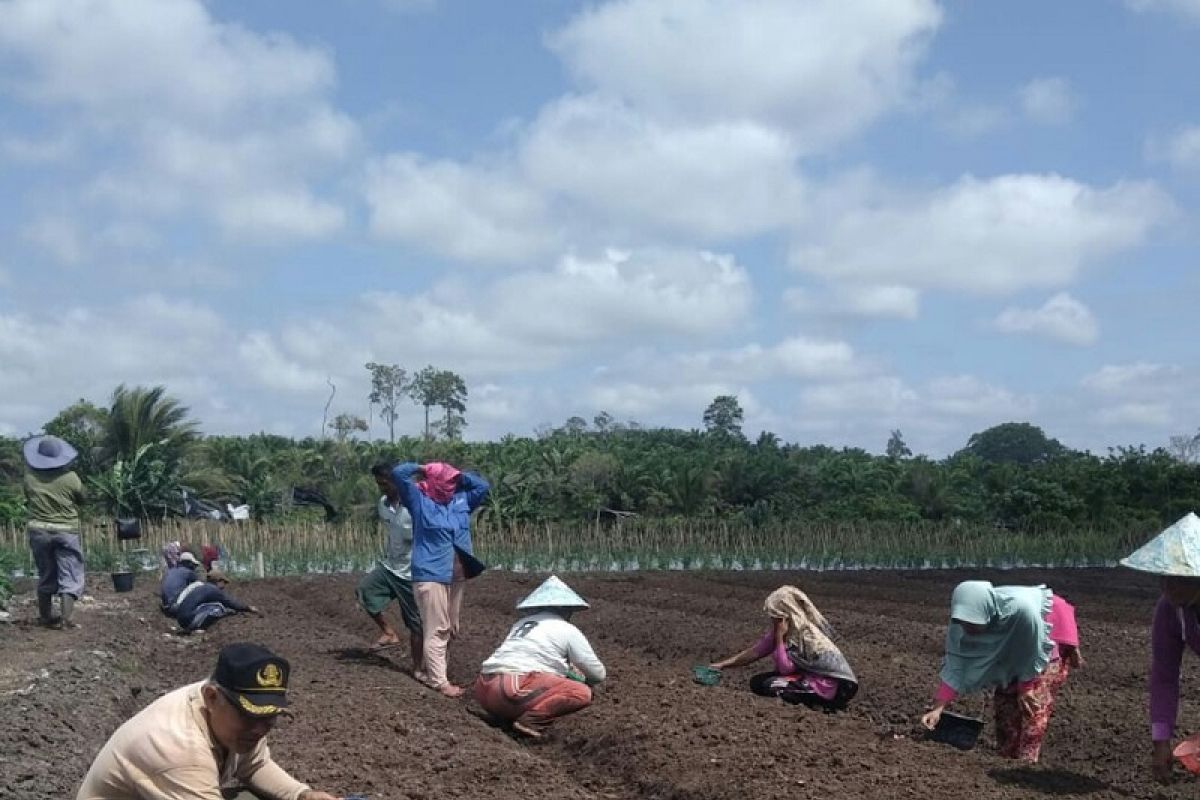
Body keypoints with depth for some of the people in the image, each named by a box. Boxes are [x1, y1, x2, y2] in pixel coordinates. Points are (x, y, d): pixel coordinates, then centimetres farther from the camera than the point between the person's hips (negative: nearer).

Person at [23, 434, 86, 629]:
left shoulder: (30, 476, -5)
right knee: (69, 576, 1)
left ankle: (45, 616, 23)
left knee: (45, 576, 16)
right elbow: (81, 500, 5)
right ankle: (67, 618, -9)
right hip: (66, 531, -3)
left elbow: (28, 499, 9)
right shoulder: (70, 477, -10)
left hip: (39, 530, 3)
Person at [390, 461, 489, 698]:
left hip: (456, 577, 7)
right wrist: (422, 470, 4)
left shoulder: (461, 500, 13)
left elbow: (483, 485, 22)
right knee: (436, 630, -7)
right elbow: (399, 473, -12)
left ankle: (434, 669, 24)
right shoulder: (420, 501, -3)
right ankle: (439, 682, -6)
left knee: (450, 630, 13)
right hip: (431, 576, -7)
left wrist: (458, 475, 13)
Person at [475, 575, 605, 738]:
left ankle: (507, 713, 10)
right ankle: (530, 720, -17)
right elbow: (598, 673, 16)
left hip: (483, 690, 7)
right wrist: (587, 681, 39)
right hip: (512, 691, -7)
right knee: (582, 693, -5)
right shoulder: (568, 630, 10)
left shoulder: (521, 623, 26)